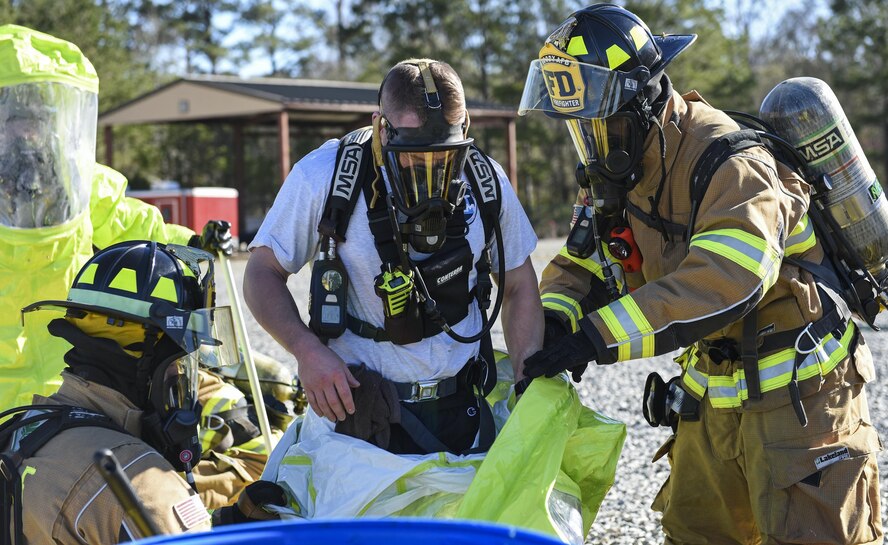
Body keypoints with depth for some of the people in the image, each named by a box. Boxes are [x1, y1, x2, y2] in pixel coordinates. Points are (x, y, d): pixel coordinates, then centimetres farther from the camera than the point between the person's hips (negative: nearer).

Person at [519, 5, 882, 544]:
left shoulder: (730, 164, -26)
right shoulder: (623, 174, 2)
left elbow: (727, 277, -40)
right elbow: (584, 263, 5)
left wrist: (601, 335, -43)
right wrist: (556, 316, -19)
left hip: (796, 390, -8)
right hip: (715, 391, 8)